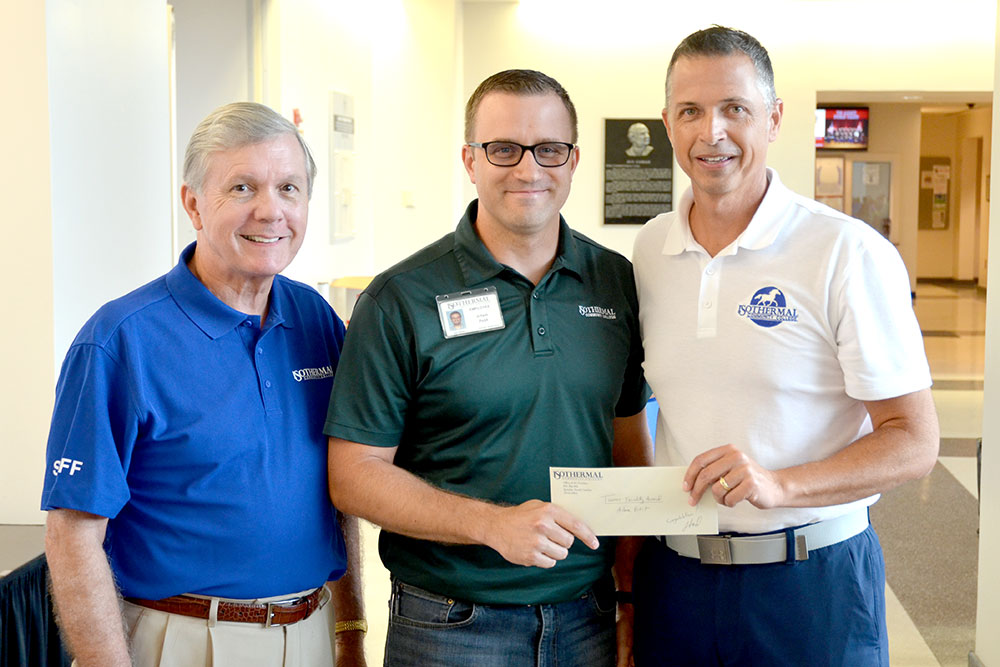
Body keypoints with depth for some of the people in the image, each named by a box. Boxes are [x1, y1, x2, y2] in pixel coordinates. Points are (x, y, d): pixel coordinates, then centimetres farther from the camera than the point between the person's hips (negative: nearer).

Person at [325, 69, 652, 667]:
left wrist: (634, 595, 6)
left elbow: (630, 445, 10)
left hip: (589, 616, 4)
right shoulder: (399, 301, -10)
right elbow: (354, 474, -10)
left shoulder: (617, 282, 4)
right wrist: (493, 523, -21)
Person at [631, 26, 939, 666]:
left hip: (811, 581, -4)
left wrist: (780, 484, -25)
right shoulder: (647, 252, 3)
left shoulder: (850, 254, -11)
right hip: (672, 569, 4)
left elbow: (913, 443, -11)